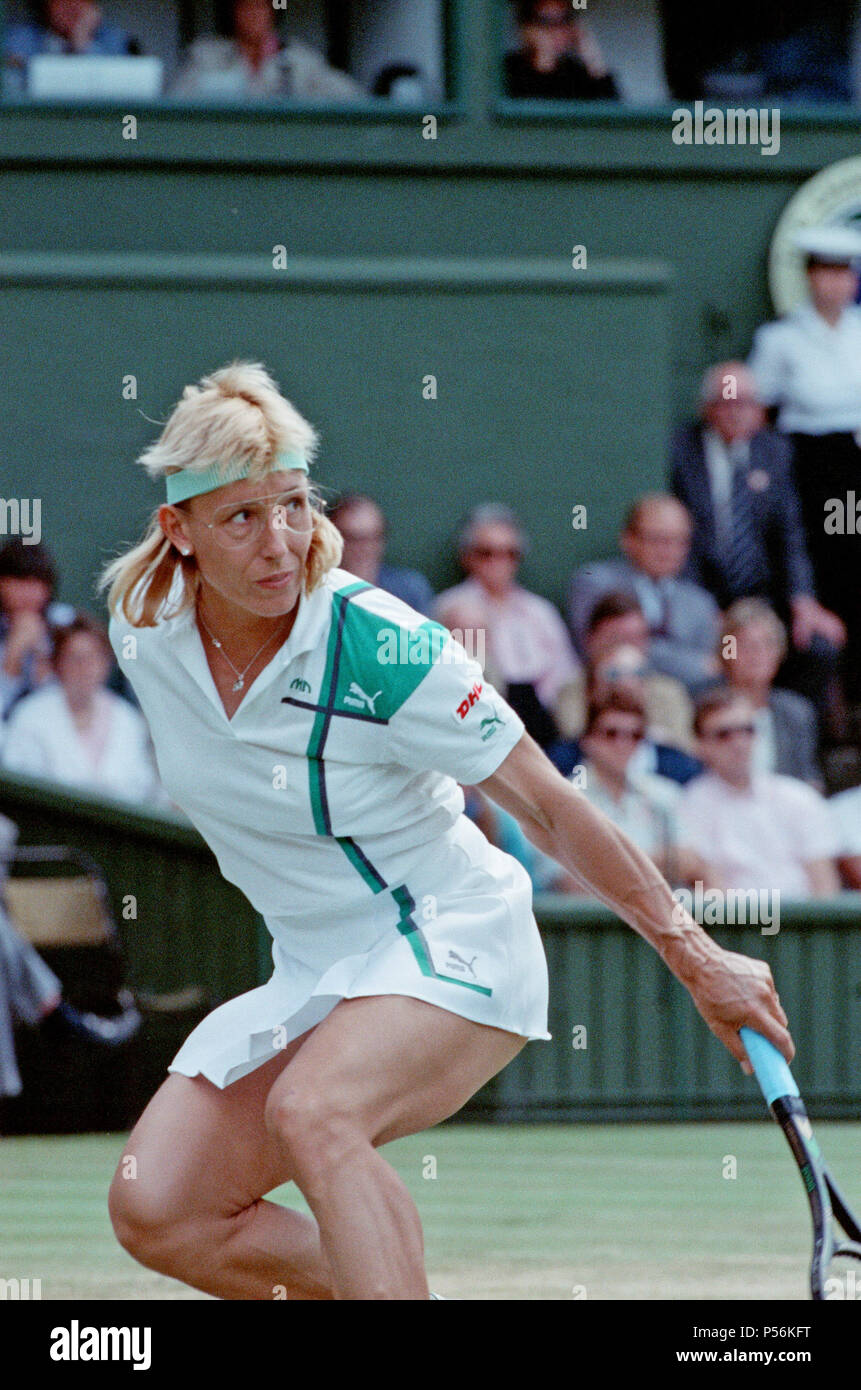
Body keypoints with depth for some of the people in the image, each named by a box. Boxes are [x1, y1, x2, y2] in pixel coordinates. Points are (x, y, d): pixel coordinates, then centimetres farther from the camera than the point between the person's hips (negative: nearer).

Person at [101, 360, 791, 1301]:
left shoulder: (375, 646, -22)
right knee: (155, 1215, -10)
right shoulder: (142, 631, -7)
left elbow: (549, 809, -16)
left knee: (310, 1114, -36)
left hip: (452, 949, -6)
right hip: (311, 972, 6)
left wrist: (692, 956, -16)